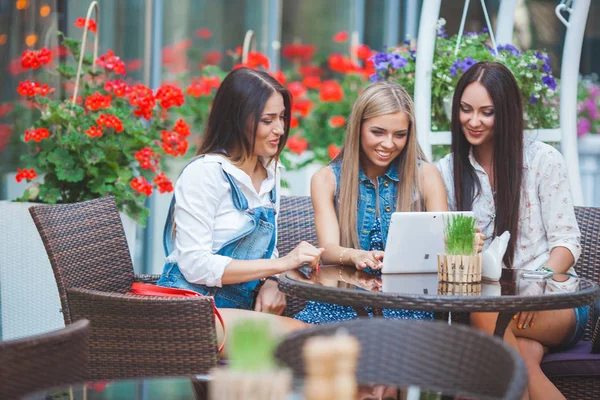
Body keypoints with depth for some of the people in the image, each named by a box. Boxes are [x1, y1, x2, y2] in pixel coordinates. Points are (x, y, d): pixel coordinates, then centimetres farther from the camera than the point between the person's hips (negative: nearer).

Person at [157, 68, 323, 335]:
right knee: (298, 331, -31)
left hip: (238, 308, 7)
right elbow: (195, 265, -17)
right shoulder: (203, 174, -12)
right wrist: (281, 264, -19)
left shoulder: (270, 172, 13)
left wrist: (269, 283, -4)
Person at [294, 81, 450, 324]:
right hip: (344, 300, 1)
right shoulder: (327, 179, 6)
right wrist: (355, 256, -32)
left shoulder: (425, 176, 7)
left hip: (407, 300, -1)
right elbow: (328, 249, -7)